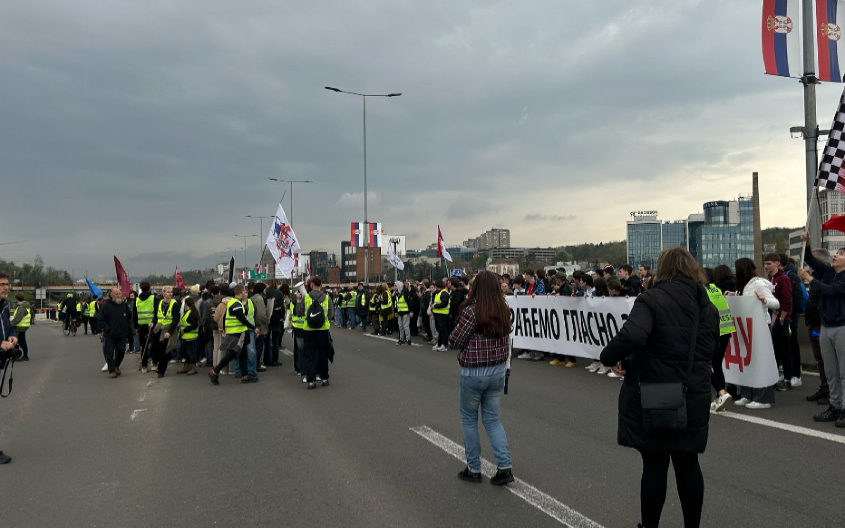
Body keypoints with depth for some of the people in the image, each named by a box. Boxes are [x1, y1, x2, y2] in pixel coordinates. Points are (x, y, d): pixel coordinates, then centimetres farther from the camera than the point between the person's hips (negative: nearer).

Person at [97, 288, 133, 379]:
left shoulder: (124, 305, 9)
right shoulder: (106, 305, -5)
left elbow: (129, 317, 19)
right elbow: (101, 319, -7)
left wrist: (127, 328, 12)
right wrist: (106, 329, -14)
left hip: (122, 334, 4)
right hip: (109, 334, -4)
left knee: (121, 351, 8)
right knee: (109, 353, -1)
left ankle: (116, 366, 31)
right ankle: (112, 371, 7)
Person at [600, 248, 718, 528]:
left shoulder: (653, 298, -14)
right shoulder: (707, 305, 9)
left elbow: (631, 336, -30)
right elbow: (711, 349, 19)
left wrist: (609, 358, -14)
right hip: (693, 396, 5)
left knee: (655, 464, 5)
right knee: (688, 463, 15)